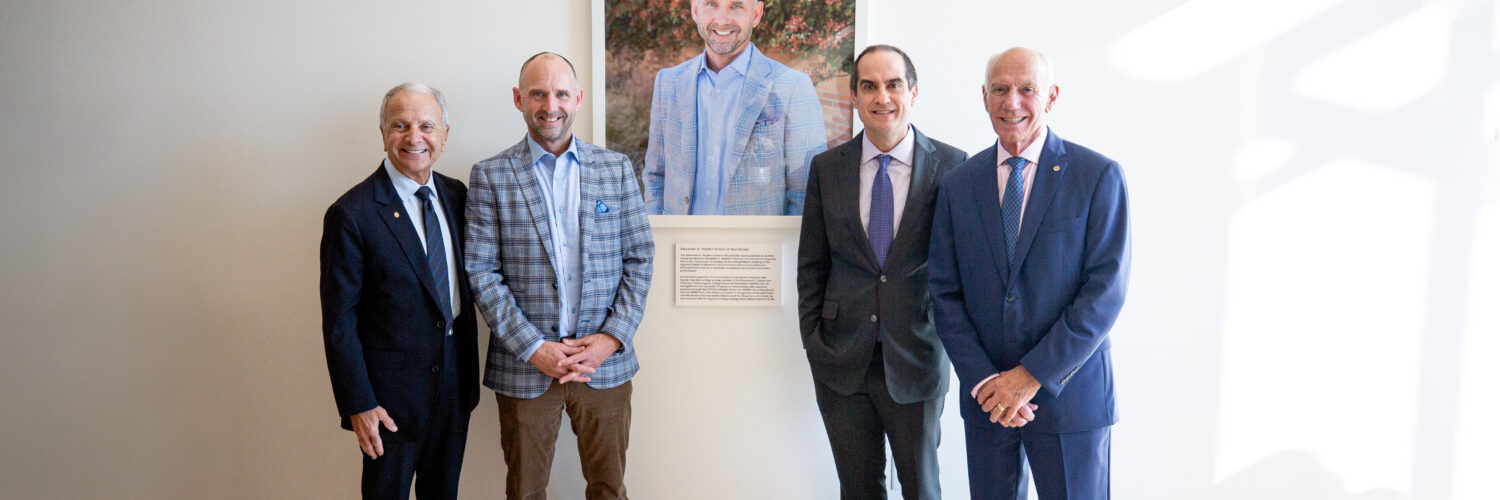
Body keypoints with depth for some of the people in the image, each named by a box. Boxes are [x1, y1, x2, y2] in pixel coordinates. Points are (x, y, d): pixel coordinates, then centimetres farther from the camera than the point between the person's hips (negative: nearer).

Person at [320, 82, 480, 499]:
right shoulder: (351, 214, -15)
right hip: (392, 392, -5)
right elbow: (339, 321, -13)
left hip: (456, 381, 5)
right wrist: (357, 404, -15)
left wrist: (469, 368, 8)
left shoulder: (456, 195, 3)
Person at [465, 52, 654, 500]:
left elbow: (639, 259, 4)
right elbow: (481, 272, -4)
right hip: (524, 364, -1)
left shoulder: (616, 168, 5)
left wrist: (613, 337, -7)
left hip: (605, 362, 1)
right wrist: (533, 347, -12)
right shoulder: (490, 176, 0)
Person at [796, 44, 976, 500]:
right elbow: (811, 263, 6)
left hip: (916, 360, -2)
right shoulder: (826, 168, 2)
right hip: (842, 360, 2)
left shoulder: (951, 166, -5)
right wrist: (813, 341, 2)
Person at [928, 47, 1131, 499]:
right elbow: (944, 293, 2)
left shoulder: (1098, 176, -5)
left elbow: (1106, 289, -11)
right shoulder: (958, 185, 4)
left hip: (1068, 392, -2)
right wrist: (981, 379, -9)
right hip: (985, 395, 3)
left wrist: (1033, 375, -14)